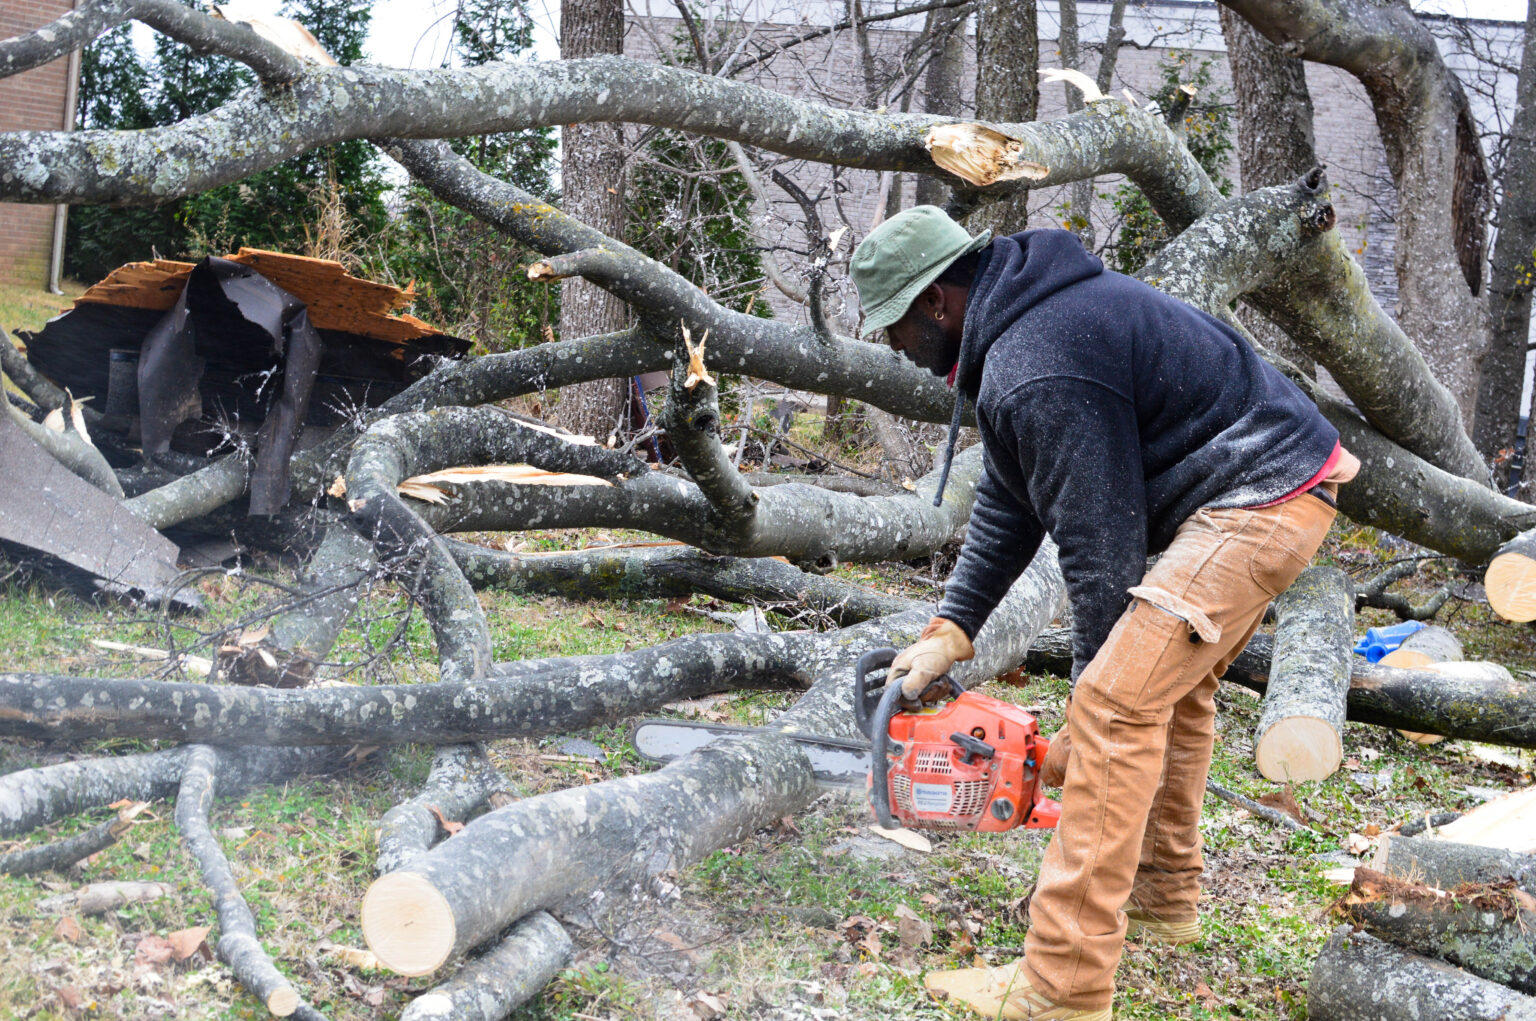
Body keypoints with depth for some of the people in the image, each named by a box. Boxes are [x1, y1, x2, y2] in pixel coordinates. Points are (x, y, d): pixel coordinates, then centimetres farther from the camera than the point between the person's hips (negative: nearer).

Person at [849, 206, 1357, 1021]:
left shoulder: (1036, 370, -22)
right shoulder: (1021, 318, 12)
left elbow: (1100, 543, -19)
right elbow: (1007, 503, 14)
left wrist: (1094, 689, -9)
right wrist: (949, 633, 9)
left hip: (1259, 502, -11)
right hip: (1276, 489, 11)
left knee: (1118, 707, -17)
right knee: (1173, 682, 23)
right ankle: (1161, 899, 35)